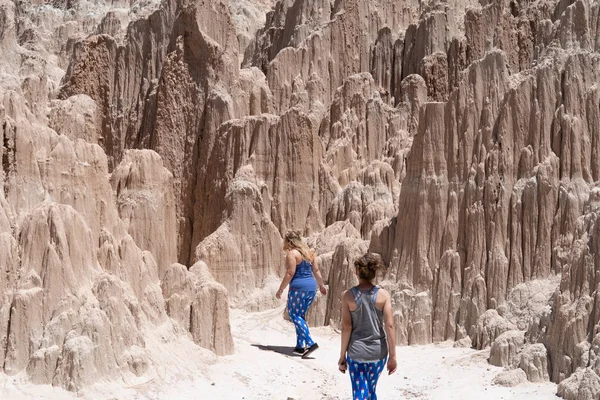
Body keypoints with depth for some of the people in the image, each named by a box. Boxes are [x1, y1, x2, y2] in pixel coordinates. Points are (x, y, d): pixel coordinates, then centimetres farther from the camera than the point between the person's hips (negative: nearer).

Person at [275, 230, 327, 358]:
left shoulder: (292, 253, -10)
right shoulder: (309, 252, 13)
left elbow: (290, 273, -15)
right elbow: (316, 270, 16)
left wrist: (280, 289, -10)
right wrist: (321, 285, 27)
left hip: (298, 287, -8)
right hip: (311, 286, 8)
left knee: (294, 315, -3)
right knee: (301, 316, 16)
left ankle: (310, 343, -17)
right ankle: (300, 345, 16)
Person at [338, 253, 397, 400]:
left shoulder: (348, 295, -9)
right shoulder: (383, 295, -7)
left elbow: (346, 327, -9)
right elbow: (390, 326, -9)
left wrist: (342, 355, 0)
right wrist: (392, 356, -2)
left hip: (356, 352, -2)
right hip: (378, 351, 2)